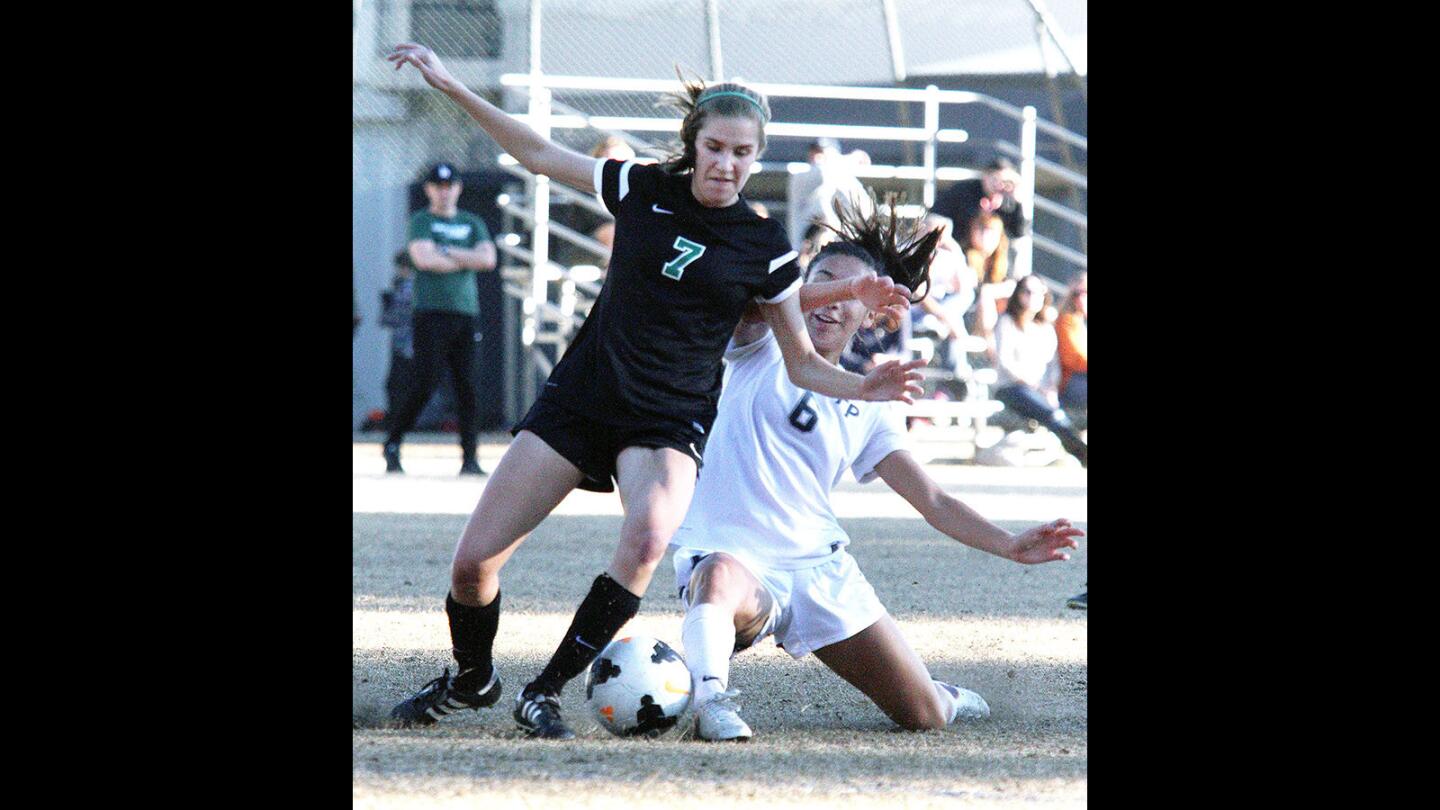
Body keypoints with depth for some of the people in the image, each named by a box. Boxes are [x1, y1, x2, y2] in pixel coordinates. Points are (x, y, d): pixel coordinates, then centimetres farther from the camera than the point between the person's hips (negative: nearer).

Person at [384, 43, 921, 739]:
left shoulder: (767, 249, -2)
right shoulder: (642, 191, 1)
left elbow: (801, 364, 4)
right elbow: (538, 154, 12)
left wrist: (864, 388, -15)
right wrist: (451, 87, 8)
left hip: (670, 422, -2)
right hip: (582, 395, 2)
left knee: (648, 538, -35)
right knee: (473, 560, -4)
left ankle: (545, 692, -20)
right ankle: (470, 680, 27)